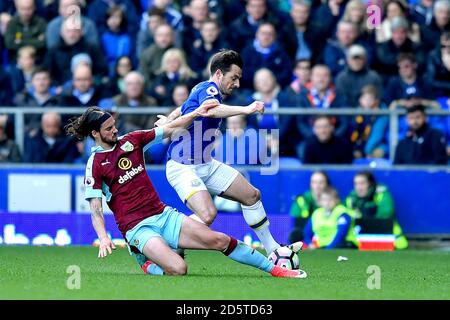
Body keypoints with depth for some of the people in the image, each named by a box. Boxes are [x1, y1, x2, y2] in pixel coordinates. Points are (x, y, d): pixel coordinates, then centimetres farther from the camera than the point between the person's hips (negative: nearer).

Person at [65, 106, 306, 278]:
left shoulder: (131, 140, 8)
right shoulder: (95, 164, -5)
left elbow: (171, 129, 12)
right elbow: (95, 209, -8)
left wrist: (196, 113, -2)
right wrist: (103, 239, -24)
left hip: (163, 215, 5)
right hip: (137, 228, -5)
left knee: (219, 240, -6)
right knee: (178, 269, -27)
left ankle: (274, 269, 3)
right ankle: (148, 266, 5)